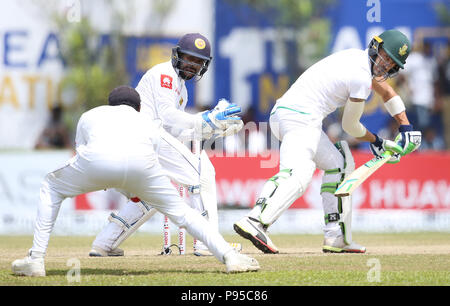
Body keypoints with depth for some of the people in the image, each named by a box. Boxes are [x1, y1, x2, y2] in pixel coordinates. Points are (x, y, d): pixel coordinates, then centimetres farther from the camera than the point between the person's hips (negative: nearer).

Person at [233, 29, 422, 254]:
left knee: (337, 164, 22)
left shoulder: (358, 58, 21)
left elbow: (386, 91, 35)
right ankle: (255, 222, -51)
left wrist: (406, 128, 31)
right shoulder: (361, 79, -9)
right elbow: (350, 126, 3)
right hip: (303, 117, -11)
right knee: (299, 175, -29)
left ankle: (336, 238, 15)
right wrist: (377, 142, 20)